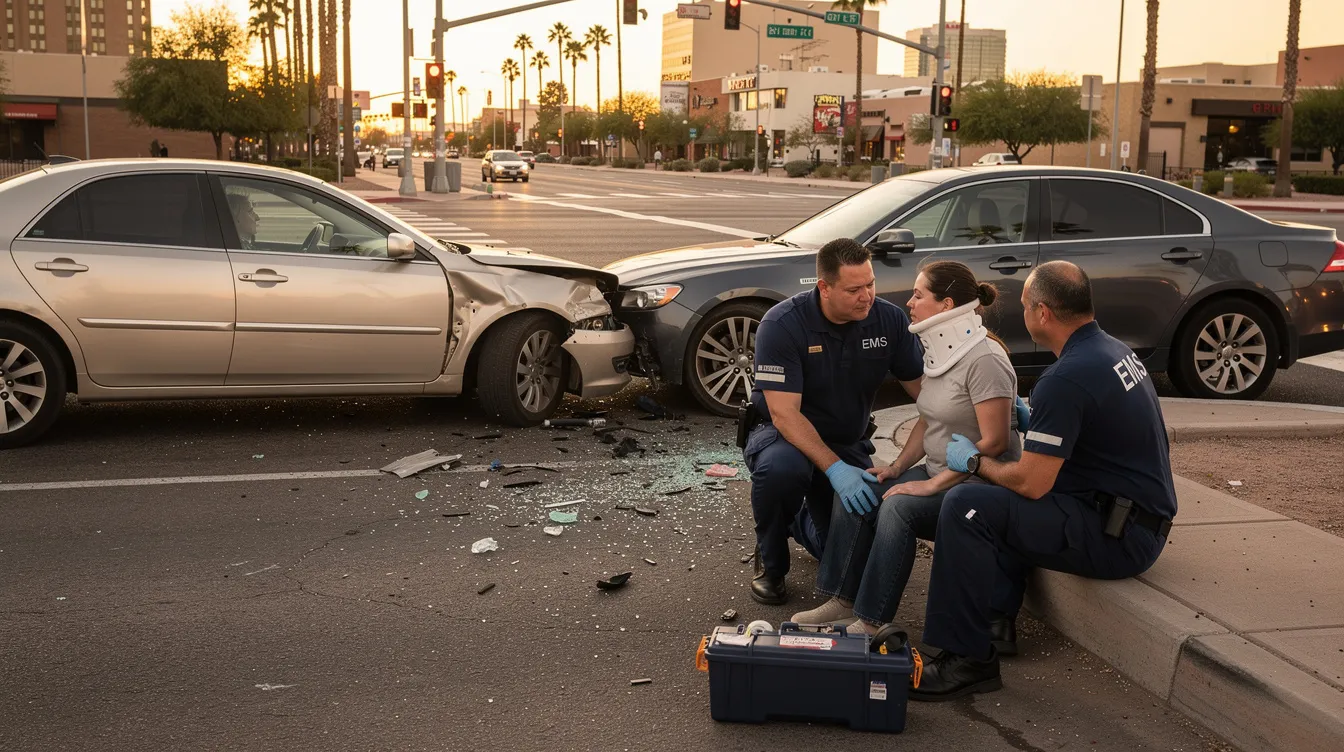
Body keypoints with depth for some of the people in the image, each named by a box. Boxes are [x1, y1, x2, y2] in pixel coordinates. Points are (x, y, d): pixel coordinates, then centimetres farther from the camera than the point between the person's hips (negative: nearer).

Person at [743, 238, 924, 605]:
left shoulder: (889, 320, -11)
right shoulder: (782, 324, -23)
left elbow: (923, 388, -6)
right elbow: (784, 413, -28)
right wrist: (835, 468, -40)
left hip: (847, 443, 4)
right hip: (784, 434, -4)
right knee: (780, 467, -39)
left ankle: (802, 519, 33)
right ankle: (770, 564, -8)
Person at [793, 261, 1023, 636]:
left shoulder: (984, 359, -19)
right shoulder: (939, 352, 10)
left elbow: (994, 441, -23)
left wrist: (933, 484, -22)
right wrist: (898, 466, 3)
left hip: (981, 483, -9)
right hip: (937, 474, 9)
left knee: (899, 507, -30)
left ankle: (872, 622, -22)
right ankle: (842, 600, -2)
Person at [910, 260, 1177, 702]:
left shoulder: (1066, 379, -22)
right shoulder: (1115, 350, 9)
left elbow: (1031, 483, -20)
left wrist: (974, 462, -3)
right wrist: (1031, 419, 30)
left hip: (1118, 537, -11)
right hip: (1138, 519, 11)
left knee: (966, 507, -19)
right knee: (999, 501, 26)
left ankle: (967, 660, -13)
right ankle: (995, 621, 23)